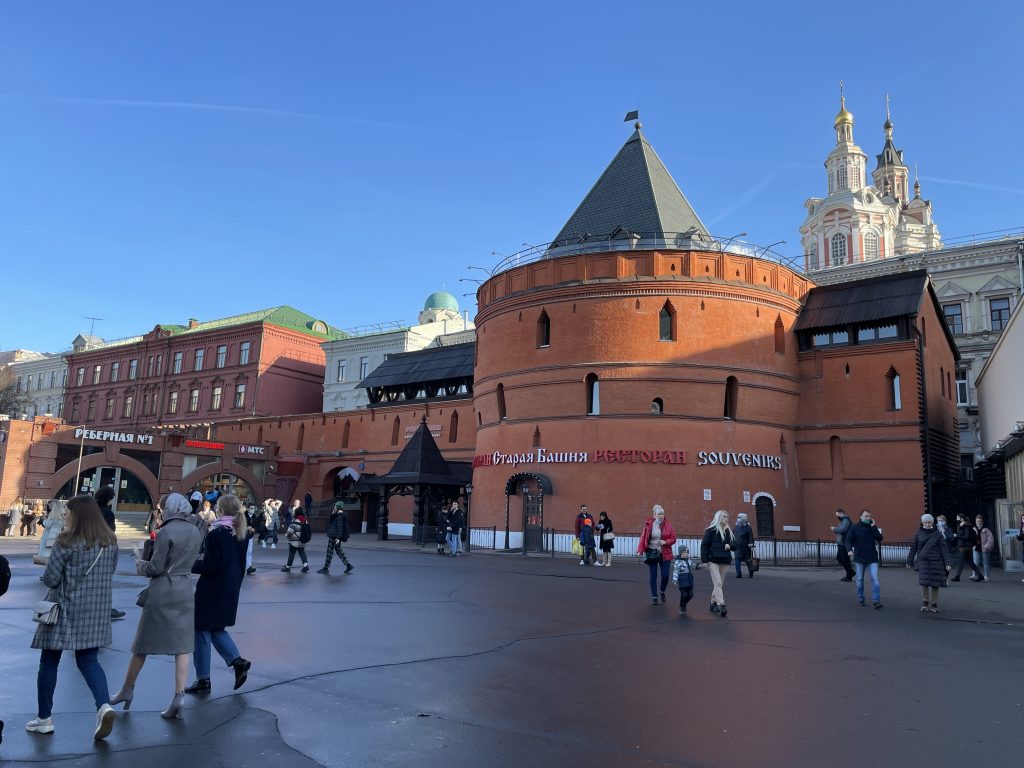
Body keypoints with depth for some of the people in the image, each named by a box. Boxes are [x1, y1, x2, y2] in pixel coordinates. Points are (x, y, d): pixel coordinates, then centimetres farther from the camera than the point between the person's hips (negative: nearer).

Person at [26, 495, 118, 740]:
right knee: (88, 661, 10)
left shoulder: (66, 543, -14)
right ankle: (103, 706, -11)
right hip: (97, 611, 4)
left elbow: (50, 579, -10)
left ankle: (44, 718, 23)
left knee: (49, 662, 13)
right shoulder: (110, 541, 2)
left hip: (65, 610, -4)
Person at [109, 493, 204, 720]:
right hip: (185, 591, 5)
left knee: (143, 643, 12)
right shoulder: (196, 532, 4)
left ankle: (127, 690, 29)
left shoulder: (165, 532, -14)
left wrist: (140, 565, 5)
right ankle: (179, 695, -1)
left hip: (161, 592, -4)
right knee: (182, 645, 5)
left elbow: (156, 567, -12)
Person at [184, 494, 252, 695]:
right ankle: (237, 661, 8)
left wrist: (191, 565, -3)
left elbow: (209, 566, -20)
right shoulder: (240, 533, 5)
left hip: (211, 591, -7)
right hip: (231, 590, 8)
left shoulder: (216, 533, -18)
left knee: (201, 631, 6)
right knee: (217, 629, 22)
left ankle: (203, 680, 13)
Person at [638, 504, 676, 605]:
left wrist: (666, 542, -16)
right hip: (652, 553, -1)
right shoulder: (648, 524, -6)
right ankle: (654, 596, 17)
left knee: (665, 575, 1)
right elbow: (643, 537, -7)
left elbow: (673, 539, 3)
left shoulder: (668, 525, -2)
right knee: (653, 576, 4)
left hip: (665, 554, 1)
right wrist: (640, 551, -16)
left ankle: (662, 591, 30)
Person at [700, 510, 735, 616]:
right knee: (718, 583, -13)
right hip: (713, 560, -5)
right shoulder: (711, 530, -3)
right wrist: (704, 561, -12)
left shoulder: (729, 531, 14)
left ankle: (713, 603, 21)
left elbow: (735, 546, 16)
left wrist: (729, 545, -8)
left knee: (718, 583, 10)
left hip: (725, 561, 5)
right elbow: (704, 545, -6)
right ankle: (721, 606, -20)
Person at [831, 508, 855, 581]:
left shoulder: (846, 520, -15)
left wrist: (834, 529, -13)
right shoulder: (842, 520, 17)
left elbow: (842, 529, -28)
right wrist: (835, 529, -1)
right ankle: (850, 572, 26)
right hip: (840, 543, 10)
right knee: (839, 558, 15)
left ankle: (849, 577, 8)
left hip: (844, 544, -10)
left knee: (845, 560, -2)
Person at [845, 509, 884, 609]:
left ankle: (876, 600, -10)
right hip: (859, 558, -1)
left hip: (872, 558, 1)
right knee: (859, 579, 8)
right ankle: (860, 599, 22)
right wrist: (850, 549, -26)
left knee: (875, 578, -10)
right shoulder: (854, 528, 0)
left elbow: (880, 538, -5)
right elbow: (848, 540, -8)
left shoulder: (873, 527, 7)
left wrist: (873, 527, -11)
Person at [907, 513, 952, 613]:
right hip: (923, 561, 0)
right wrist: (910, 561, 11)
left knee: (935, 584, 3)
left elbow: (944, 549, -2)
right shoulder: (919, 533, 4)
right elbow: (913, 547, 9)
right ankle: (925, 603, 6)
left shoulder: (937, 534, 1)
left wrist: (948, 563, -10)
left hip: (936, 561, 0)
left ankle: (934, 605, 15)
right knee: (924, 582, -9)